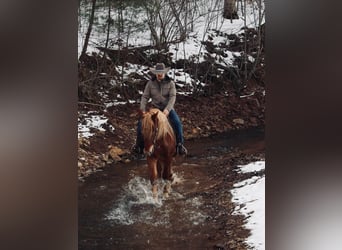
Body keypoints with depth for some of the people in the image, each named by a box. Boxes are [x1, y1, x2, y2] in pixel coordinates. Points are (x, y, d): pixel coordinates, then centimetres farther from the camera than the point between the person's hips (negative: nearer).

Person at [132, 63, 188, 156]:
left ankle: (180, 145, -13)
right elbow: (145, 97, -3)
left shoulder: (170, 83, -8)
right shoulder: (150, 83, -4)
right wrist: (142, 109, -17)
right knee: (141, 122, -13)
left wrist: (167, 109, -33)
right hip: (156, 108, 2)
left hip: (168, 108, -2)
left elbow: (172, 97, -18)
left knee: (177, 123, -26)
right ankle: (139, 146, 1)